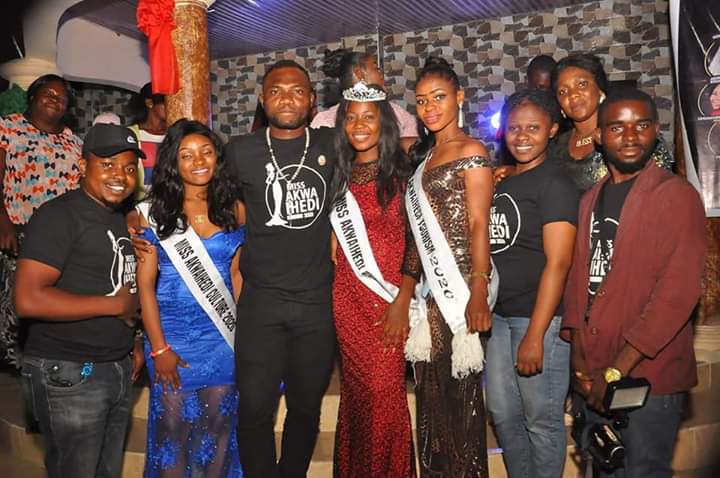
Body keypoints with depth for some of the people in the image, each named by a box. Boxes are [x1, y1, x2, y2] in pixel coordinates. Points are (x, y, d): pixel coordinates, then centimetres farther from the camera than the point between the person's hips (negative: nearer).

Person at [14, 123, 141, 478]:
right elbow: (29, 300, -23)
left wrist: (132, 346, 8)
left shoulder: (120, 219, 12)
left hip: (117, 370, 8)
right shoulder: (59, 215, -13)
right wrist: (115, 304, -17)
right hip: (67, 374, -8)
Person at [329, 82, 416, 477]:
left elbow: (416, 239, -5)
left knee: (383, 396, -2)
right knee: (355, 393, 10)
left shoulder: (402, 174, -1)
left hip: (387, 296, -3)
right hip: (347, 297, 4)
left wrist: (402, 301, -12)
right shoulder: (340, 176, 11)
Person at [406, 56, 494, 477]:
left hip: (459, 282, -7)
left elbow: (479, 226, -13)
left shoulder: (471, 152, -6)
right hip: (429, 284, 7)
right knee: (431, 384, 13)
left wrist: (478, 295, -19)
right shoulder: (425, 154, 16)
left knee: (460, 384, 1)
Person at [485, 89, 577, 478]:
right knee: (503, 414, 17)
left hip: (539, 317, -7)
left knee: (541, 418, 6)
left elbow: (557, 263, -16)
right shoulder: (501, 180, 12)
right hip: (497, 315, 7)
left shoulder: (555, 183, -10)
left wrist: (535, 334, -19)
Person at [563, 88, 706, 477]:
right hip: (590, 378, 6)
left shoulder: (677, 195, -9)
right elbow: (576, 276, 9)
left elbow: (678, 291, -17)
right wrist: (578, 354, -3)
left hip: (648, 376, -6)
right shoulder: (589, 200, 11)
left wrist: (618, 368, -18)